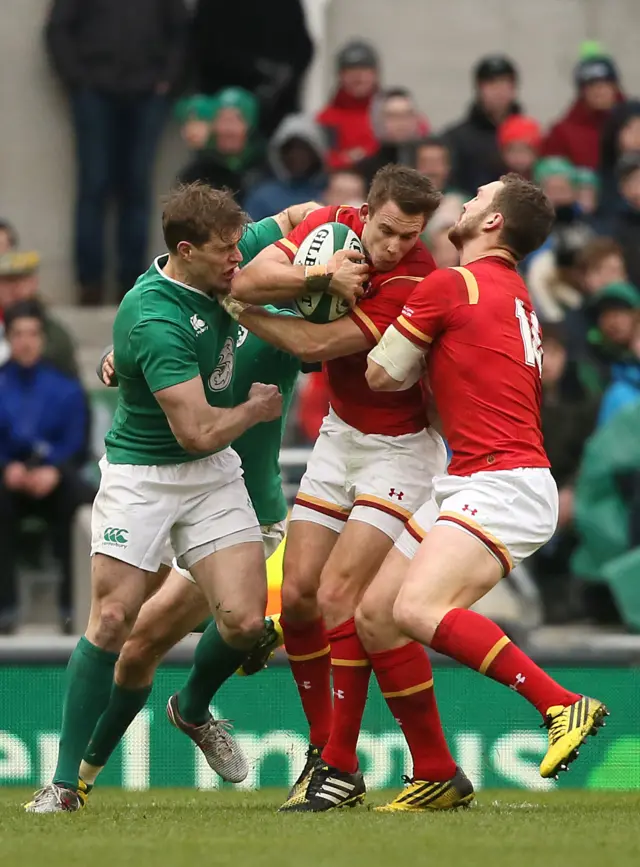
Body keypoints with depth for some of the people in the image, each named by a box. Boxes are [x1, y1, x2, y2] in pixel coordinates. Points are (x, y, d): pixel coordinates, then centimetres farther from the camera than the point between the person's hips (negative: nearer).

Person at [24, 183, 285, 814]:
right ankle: (65, 783, -3)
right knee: (112, 619, -12)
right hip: (141, 473, -6)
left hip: (214, 475, 6)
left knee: (243, 620, -9)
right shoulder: (157, 322, -26)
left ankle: (193, 711, 23)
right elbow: (197, 431, -26)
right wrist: (256, 408, -9)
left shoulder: (211, 279, -2)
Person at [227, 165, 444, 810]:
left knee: (336, 595, -17)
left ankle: (341, 768, -8)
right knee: (296, 594, 1)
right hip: (339, 435, 7)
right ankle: (320, 748, 15)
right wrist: (319, 276, -33)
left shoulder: (416, 283, -27)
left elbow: (315, 345, -28)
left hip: (400, 448, -7)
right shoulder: (333, 226, -8)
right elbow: (249, 279, -17)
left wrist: (244, 314, -15)